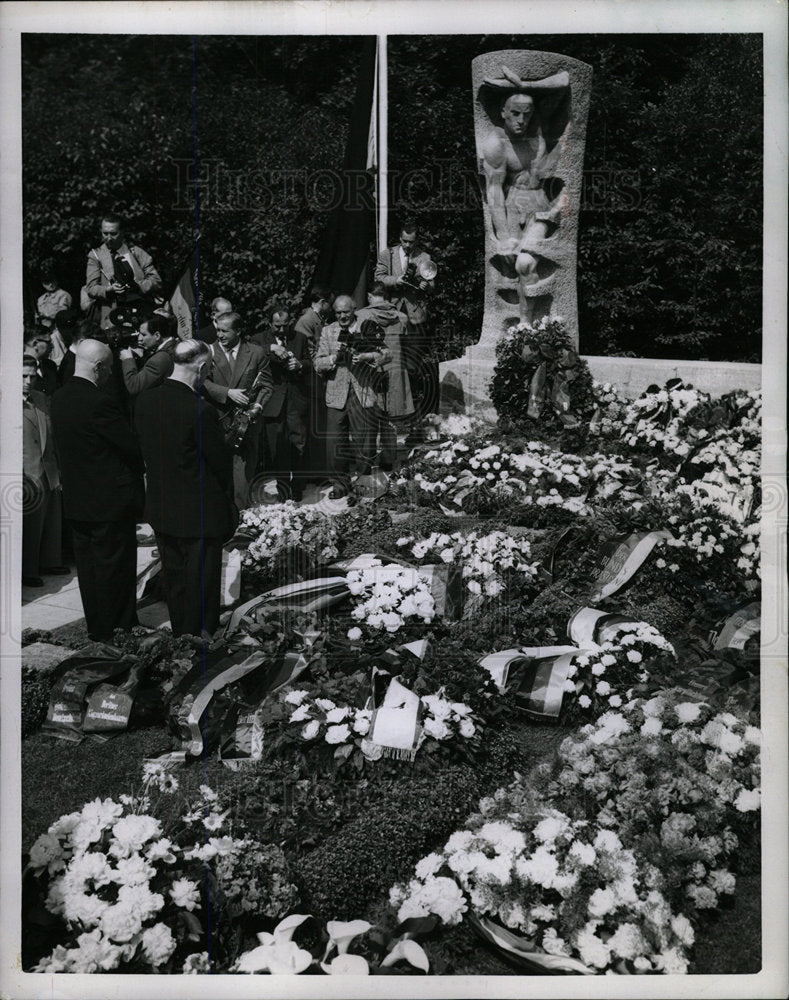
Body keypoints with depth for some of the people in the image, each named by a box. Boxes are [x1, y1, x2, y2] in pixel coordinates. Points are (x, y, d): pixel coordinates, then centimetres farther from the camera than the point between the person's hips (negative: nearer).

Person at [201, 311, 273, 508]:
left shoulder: (256, 353, 6)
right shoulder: (209, 351, 5)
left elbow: (267, 384, 8)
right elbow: (203, 382, -4)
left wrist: (258, 405, -8)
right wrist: (228, 392, -17)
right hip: (217, 420, 0)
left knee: (244, 469, 0)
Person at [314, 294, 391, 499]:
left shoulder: (368, 329, 7)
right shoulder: (328, 332, 12)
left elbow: (387, 355, -1)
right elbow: (318, 364, 6)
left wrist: (366, 356, -18)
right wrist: (335, 357, -13)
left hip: (363, 393, -2)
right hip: (336, 395, 2)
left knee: (364, 443, 1)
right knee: (335, 443, 1)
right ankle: (340, 483, 14)